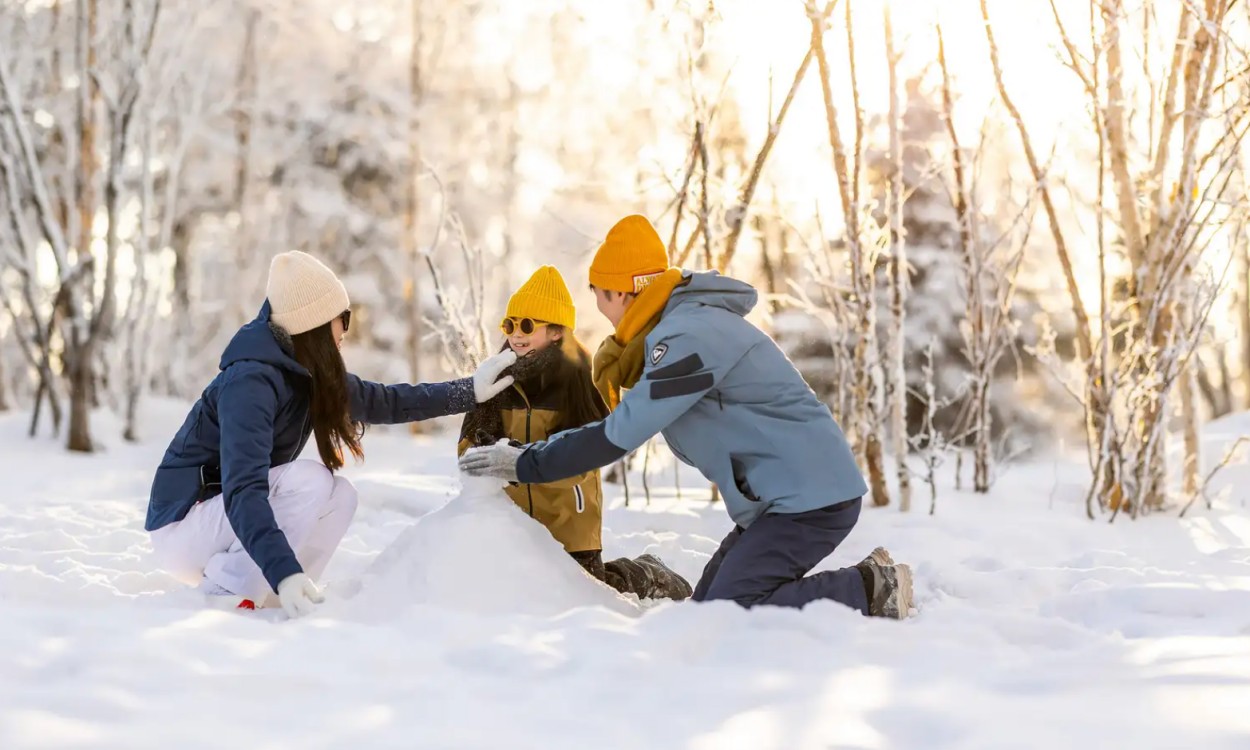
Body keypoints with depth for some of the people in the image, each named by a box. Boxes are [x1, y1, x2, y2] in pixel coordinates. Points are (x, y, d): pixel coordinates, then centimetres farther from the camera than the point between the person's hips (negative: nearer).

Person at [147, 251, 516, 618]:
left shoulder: (312, 376, 1)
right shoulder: (250, 381, -26)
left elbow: (385, 402, 16)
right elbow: (242, 491, -36)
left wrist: (469, 391, 11)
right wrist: (285, 572, -47)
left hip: (223, 514, 9)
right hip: (181, 528, -9)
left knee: (340, 495, -4)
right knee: (310, 481, -24)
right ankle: (226, 594, -18)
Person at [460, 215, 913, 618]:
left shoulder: (689, 336, -19)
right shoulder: (679, 327, 13)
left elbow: (619, 436, -21)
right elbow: (629, 421, 17)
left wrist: (523, 463, -13)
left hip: (812, 496, -10)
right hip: (779, 496, 10)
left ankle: (870, 591, -6)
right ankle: (865, 586, 10)